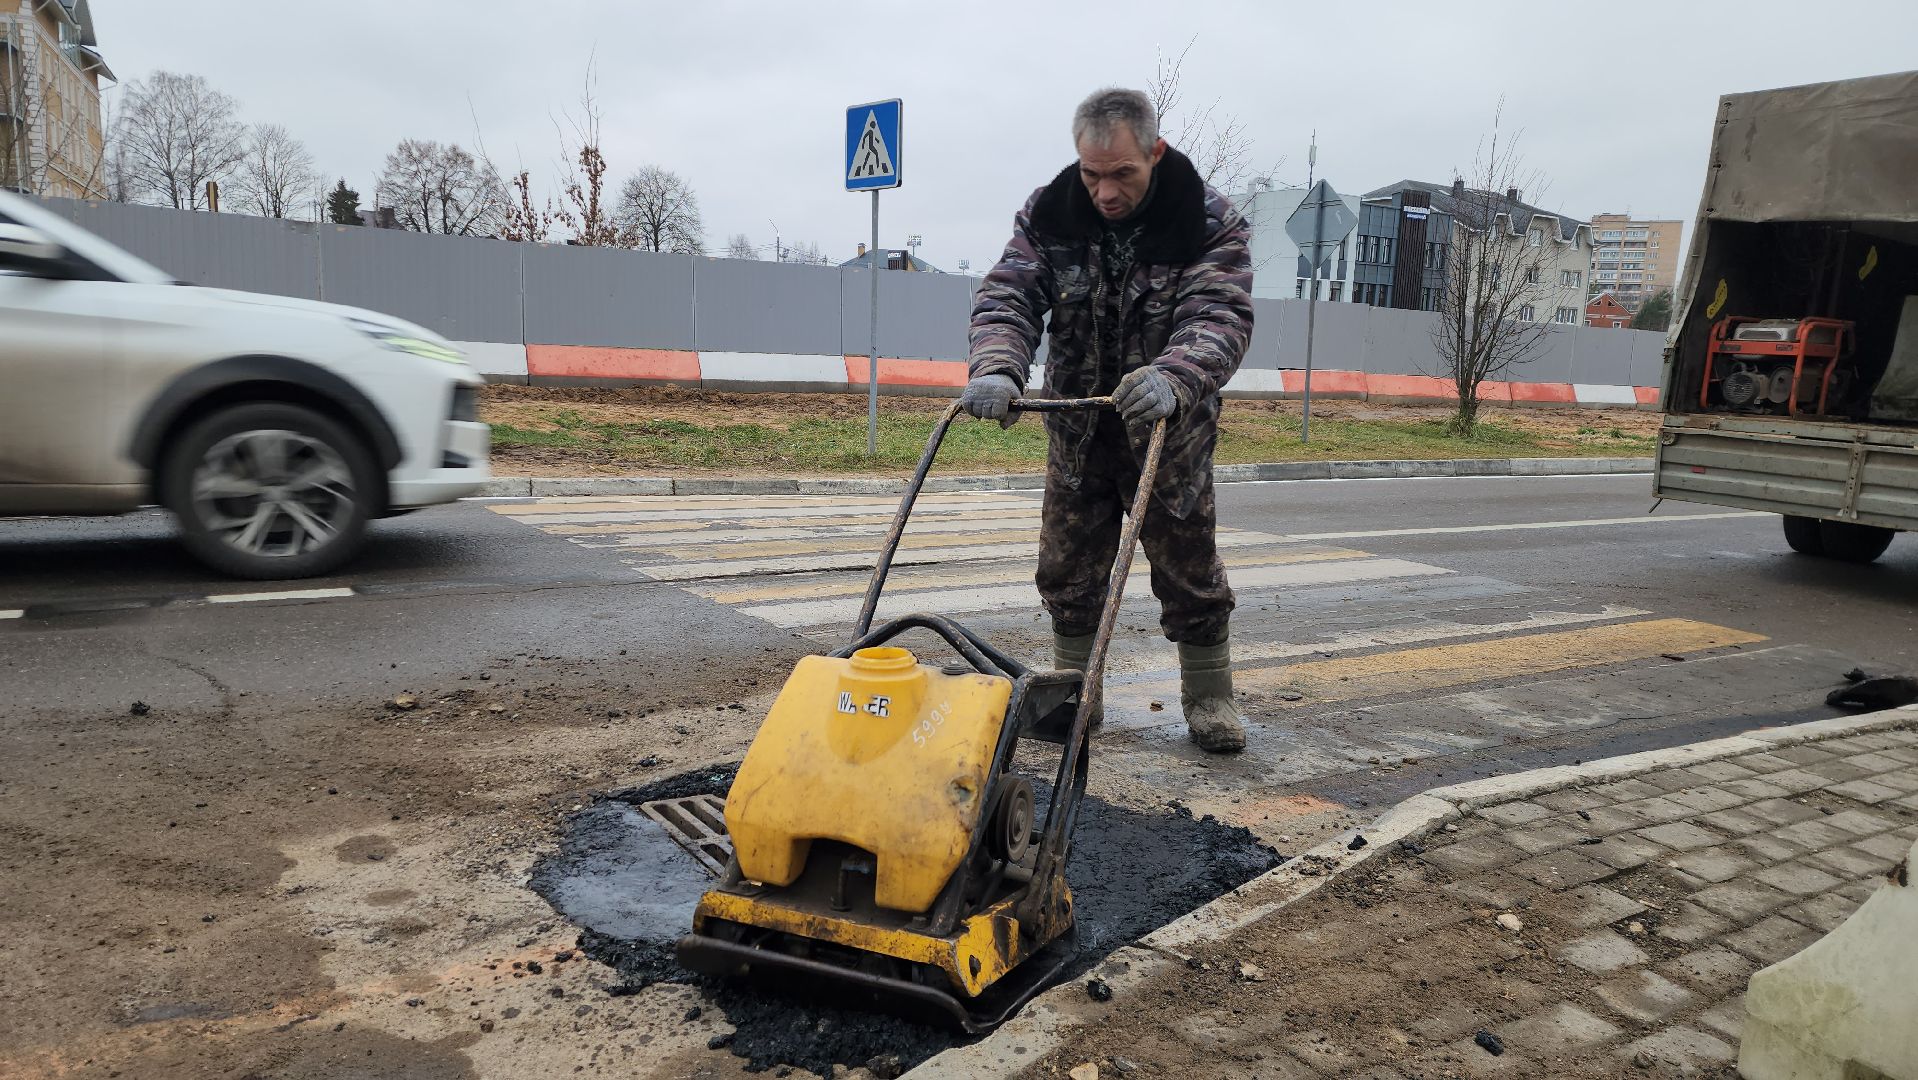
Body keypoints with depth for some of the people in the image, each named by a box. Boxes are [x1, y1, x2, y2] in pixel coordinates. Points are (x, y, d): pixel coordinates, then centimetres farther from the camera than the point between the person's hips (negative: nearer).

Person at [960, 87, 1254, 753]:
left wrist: (1174, 379, -47)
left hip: (1170, 431, -2)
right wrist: (997, 369, -36)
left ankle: (1209, 697, 24)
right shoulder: (1048, 216, -7)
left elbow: (1220, 317, -25)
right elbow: (1007, 297, -15)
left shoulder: (1210, 223, -14)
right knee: (1068, 571, 9)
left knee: (1189, 569, 6)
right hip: (1077, 431, 3)